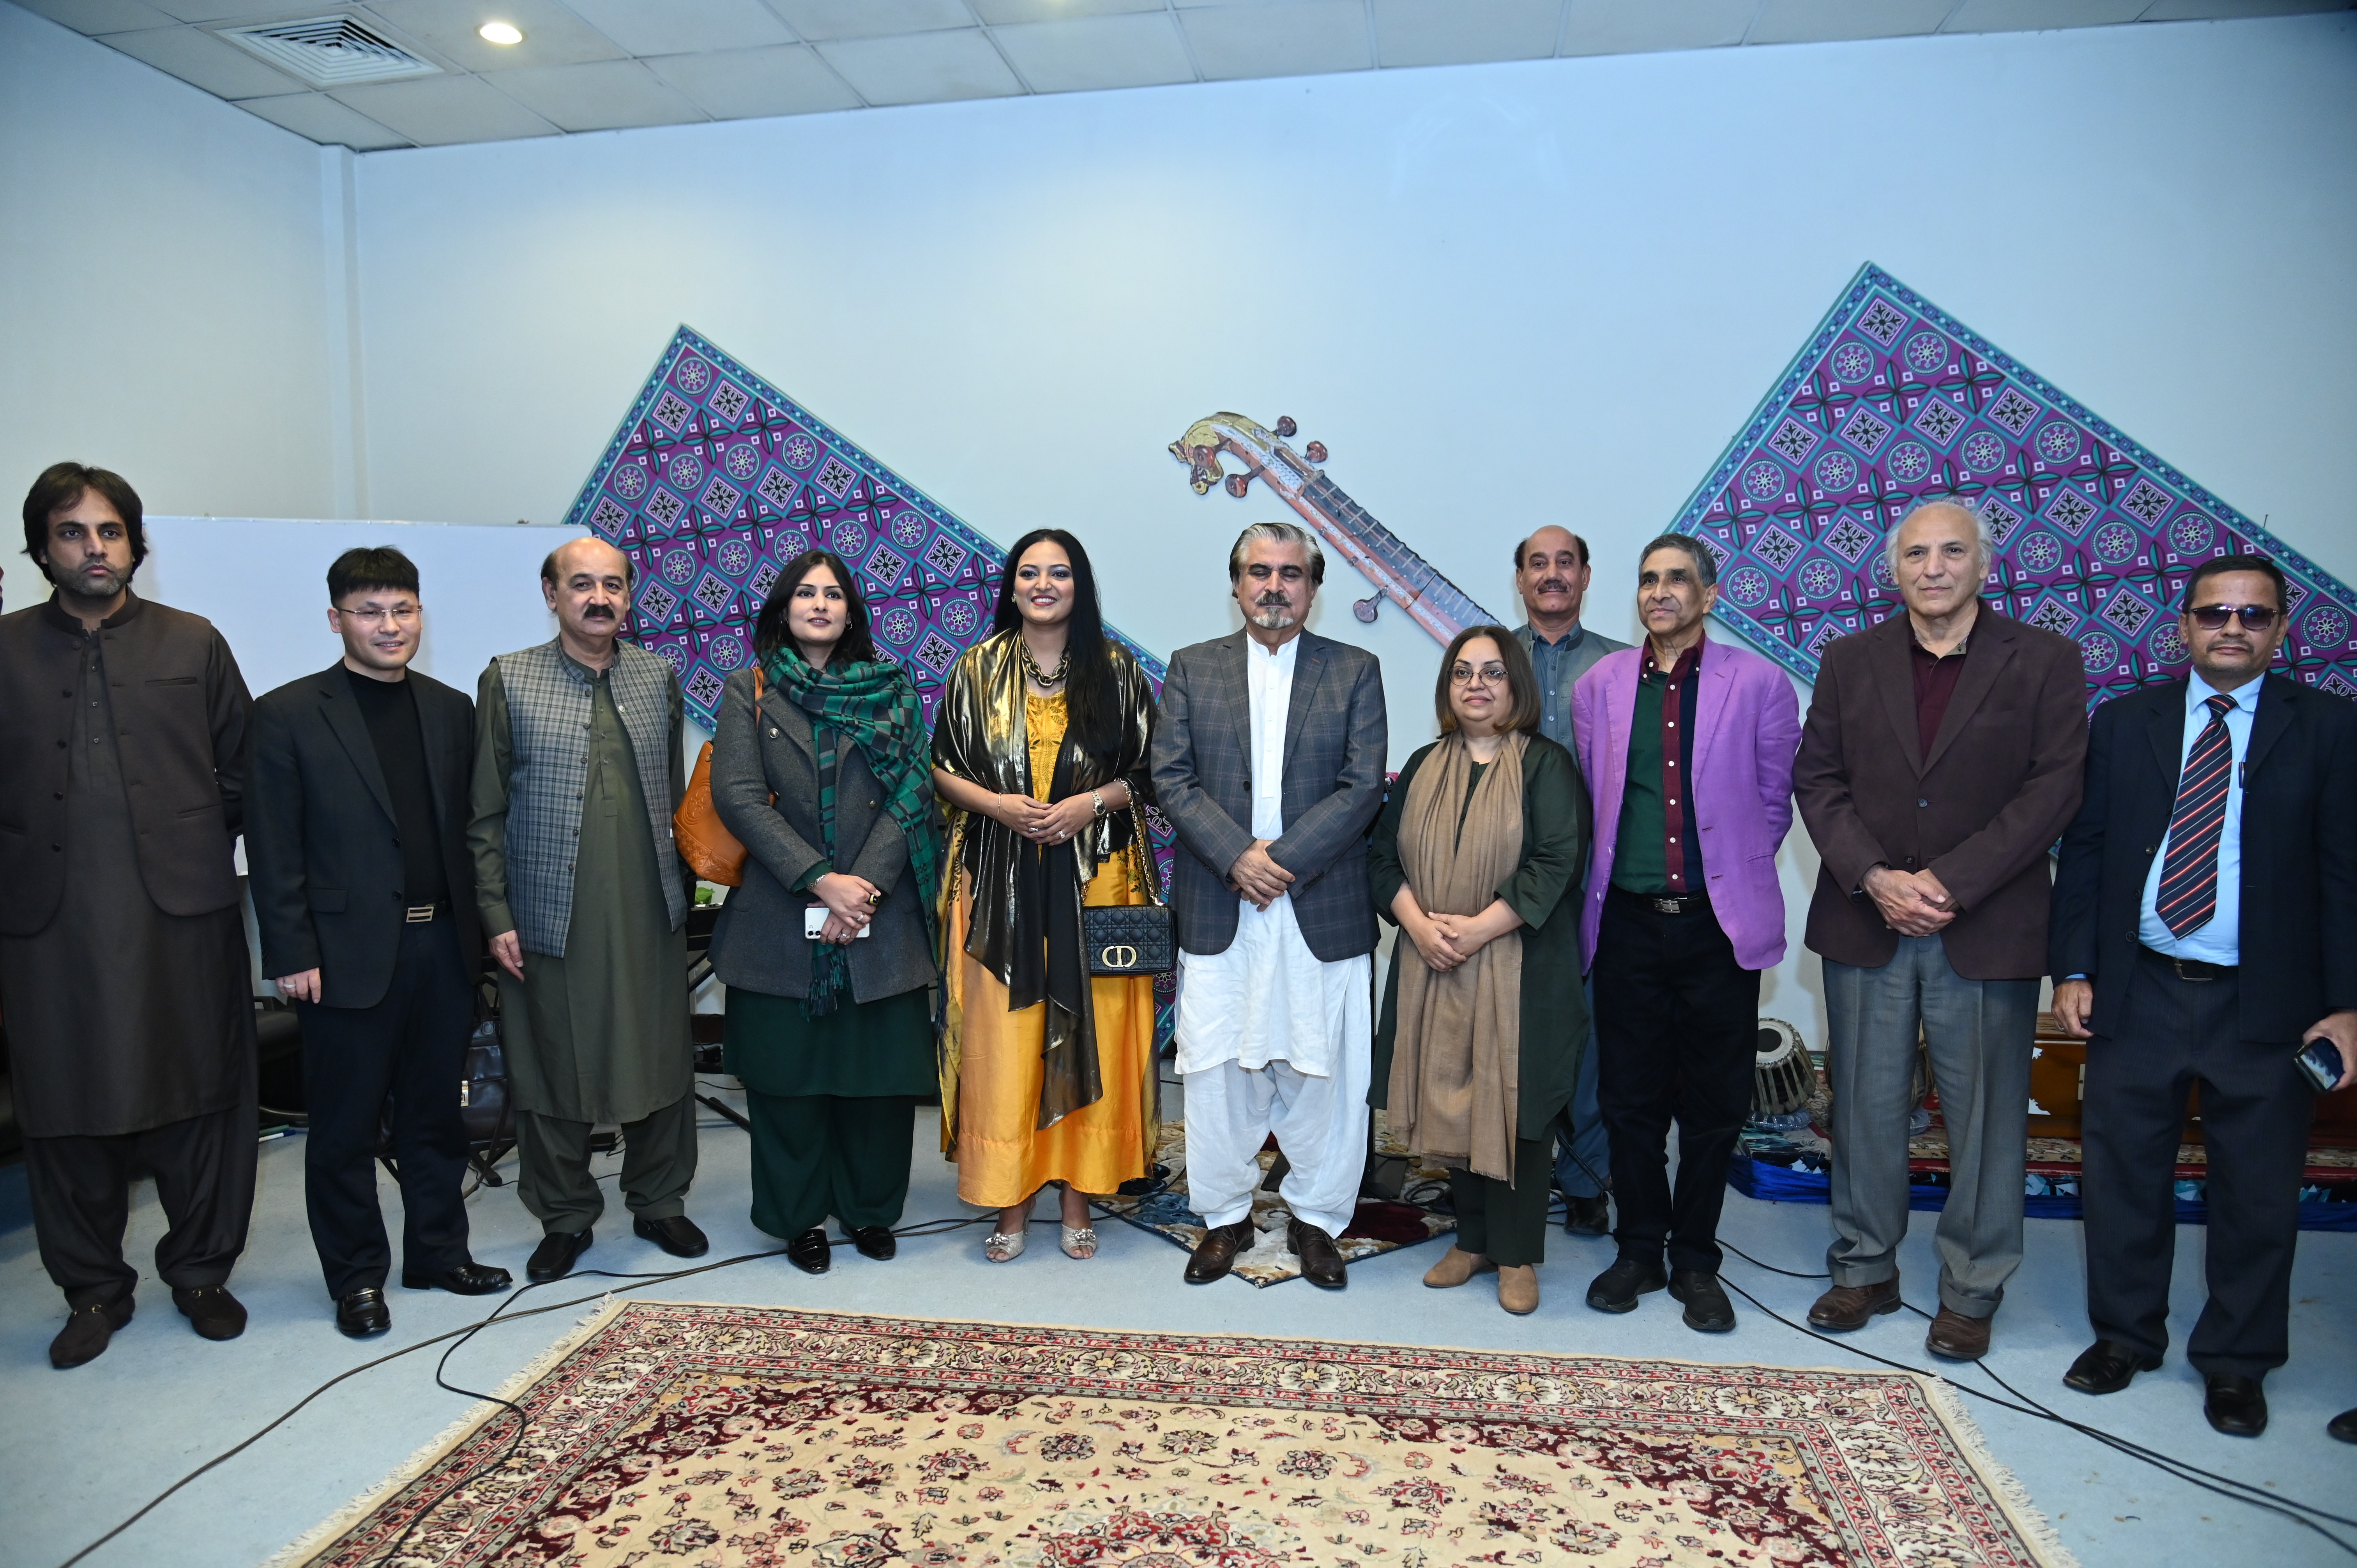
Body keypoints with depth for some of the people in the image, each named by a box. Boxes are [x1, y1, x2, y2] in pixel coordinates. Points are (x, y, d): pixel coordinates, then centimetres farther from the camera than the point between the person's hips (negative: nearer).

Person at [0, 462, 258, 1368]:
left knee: (200, 1100, 6)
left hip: (184, 914, 0)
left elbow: (241, 770, 8)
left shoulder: (193, 644, 7)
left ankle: (201, 1270, 22)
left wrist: (198, 849, 3)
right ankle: (93, 1289, 24)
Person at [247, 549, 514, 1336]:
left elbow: (468, 826, 9)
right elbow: (273, 849, -6)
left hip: (444, 946, 4)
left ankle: (438, 1253, 29)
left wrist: (481, 926, 4)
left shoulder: (451, 709, 9)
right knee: (346, 1129, 8)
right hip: (350, 954, -4)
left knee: (435, 1117, 15)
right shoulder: (288, 715, -4)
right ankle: (356, 1278, 22)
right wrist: (293, 954, -11)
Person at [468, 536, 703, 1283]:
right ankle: (566, 1219, 25)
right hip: (550, 921, -2)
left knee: (662, 1062, 9)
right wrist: (496, 915, -5)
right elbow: (485, 814, 0)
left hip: (650, 915, 2)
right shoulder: (508, 680, 1)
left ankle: (659, 1203, 27)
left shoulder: (659, 677, 8)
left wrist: (682, 889, 9)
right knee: (553, 1074, 7)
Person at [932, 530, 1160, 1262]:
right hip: (1000, 885, 0)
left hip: (1095, 881, 0)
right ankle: (1012, 1201, 16)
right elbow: (941, 767, 7)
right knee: (1002, 1042, 1)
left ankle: (1078, 1198, 18)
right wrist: (997, 803, -11)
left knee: (1090, 1035, 4)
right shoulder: (976, 669, 5)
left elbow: (1148, 770, 5)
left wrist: (1091, 802, -12)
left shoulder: (1116, 670, 4)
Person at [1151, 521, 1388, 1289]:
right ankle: (1224, 1216, 25)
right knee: (1217, 1069, 8)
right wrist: (1237, 856, -14)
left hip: (1323, 909, -1)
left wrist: (1282, 859, -14)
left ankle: (1316, 1217, 24)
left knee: (1322, 1073, 7)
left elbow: (1363, 787, -5)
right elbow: (1171, 778, -1)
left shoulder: (1356, 671, 4)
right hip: (1217, 909, 1)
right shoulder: (1193, 668, 7)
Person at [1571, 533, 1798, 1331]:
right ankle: (1639, 1250, 26)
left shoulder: (1758, 684, -3)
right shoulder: (1599, 685, 4)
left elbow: (1772, 801, 5)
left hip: (1719, 922, -1)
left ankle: (1695, 1260, 24)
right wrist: (1614, 874, 10)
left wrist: (1734, 876, 6)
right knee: (1631, 1098, 10)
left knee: (1714, 1105, 9)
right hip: (1628, 921, 2)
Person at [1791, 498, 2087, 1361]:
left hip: (1987, 928, -2)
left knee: (1983, 1115, 6)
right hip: (1867, 923, 2)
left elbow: (2053, 790, -6)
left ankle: (1971, 1291, 22)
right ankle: (1866, 1269, 26)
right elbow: (1817, 779, 3)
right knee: (1867, 1104, 10)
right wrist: (1875, 879, -10)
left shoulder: (2045, 661, 1)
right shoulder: (1850, 660, 8)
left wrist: (1948, 882, -14)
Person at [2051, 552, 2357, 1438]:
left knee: (2257, 1193, 9)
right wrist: (2074, 970, -1)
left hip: (2265, 1004, -1)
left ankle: (2236, 1363, 27)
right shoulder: (2122, 723, 6)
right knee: (2122, 1174, 11)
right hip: (2137, 996, 2)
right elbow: (2084, 851, 6)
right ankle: (2125, 1334, 29)